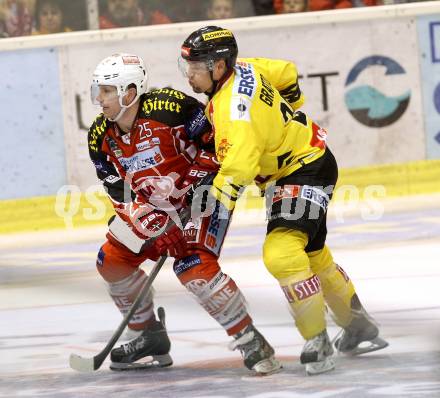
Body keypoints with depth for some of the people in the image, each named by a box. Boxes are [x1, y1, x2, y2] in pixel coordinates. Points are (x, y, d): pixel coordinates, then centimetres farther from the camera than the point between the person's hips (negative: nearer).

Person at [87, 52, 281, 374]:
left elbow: (218, 136, -19)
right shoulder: (101, 137, -6)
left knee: (194, 268, -25)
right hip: (153, 206, 8)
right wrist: (151, 225, -16)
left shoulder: (167, 108, -27)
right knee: (113, 260, 5)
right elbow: (122, 192, -4)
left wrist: (202, 173, -20)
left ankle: (249, 341, -15)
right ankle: (151, 337, 22)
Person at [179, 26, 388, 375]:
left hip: (307, 169, -11)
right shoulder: (240, 69, -5)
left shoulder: (236, 110, -32)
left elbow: (235, 173, -41)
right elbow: (286, 73, 14)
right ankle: (359, 327, 39)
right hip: (286, 167, 11)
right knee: (312, 255, 22)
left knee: (282, 253, -26)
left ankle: (318, 343, -18)